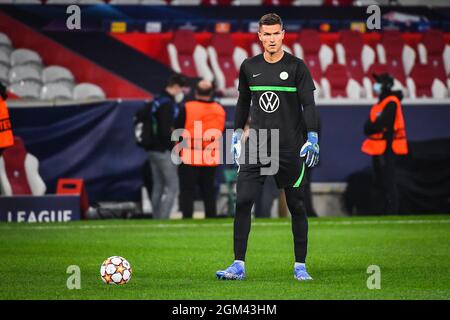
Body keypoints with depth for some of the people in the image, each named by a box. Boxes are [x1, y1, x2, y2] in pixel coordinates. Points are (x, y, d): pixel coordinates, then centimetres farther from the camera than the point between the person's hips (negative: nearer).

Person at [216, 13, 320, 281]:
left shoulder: (296, 66, -2)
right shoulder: (249, 67, 7)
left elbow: (309, 104, -5)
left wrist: (312, 137, -15)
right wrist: (237, 134, 18)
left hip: (289, 147, -2)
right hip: (256, 145, 2)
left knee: (297, 207, 3)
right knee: (243, 202, -9)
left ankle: (300, 266, 13)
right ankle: (239, 265, -6)